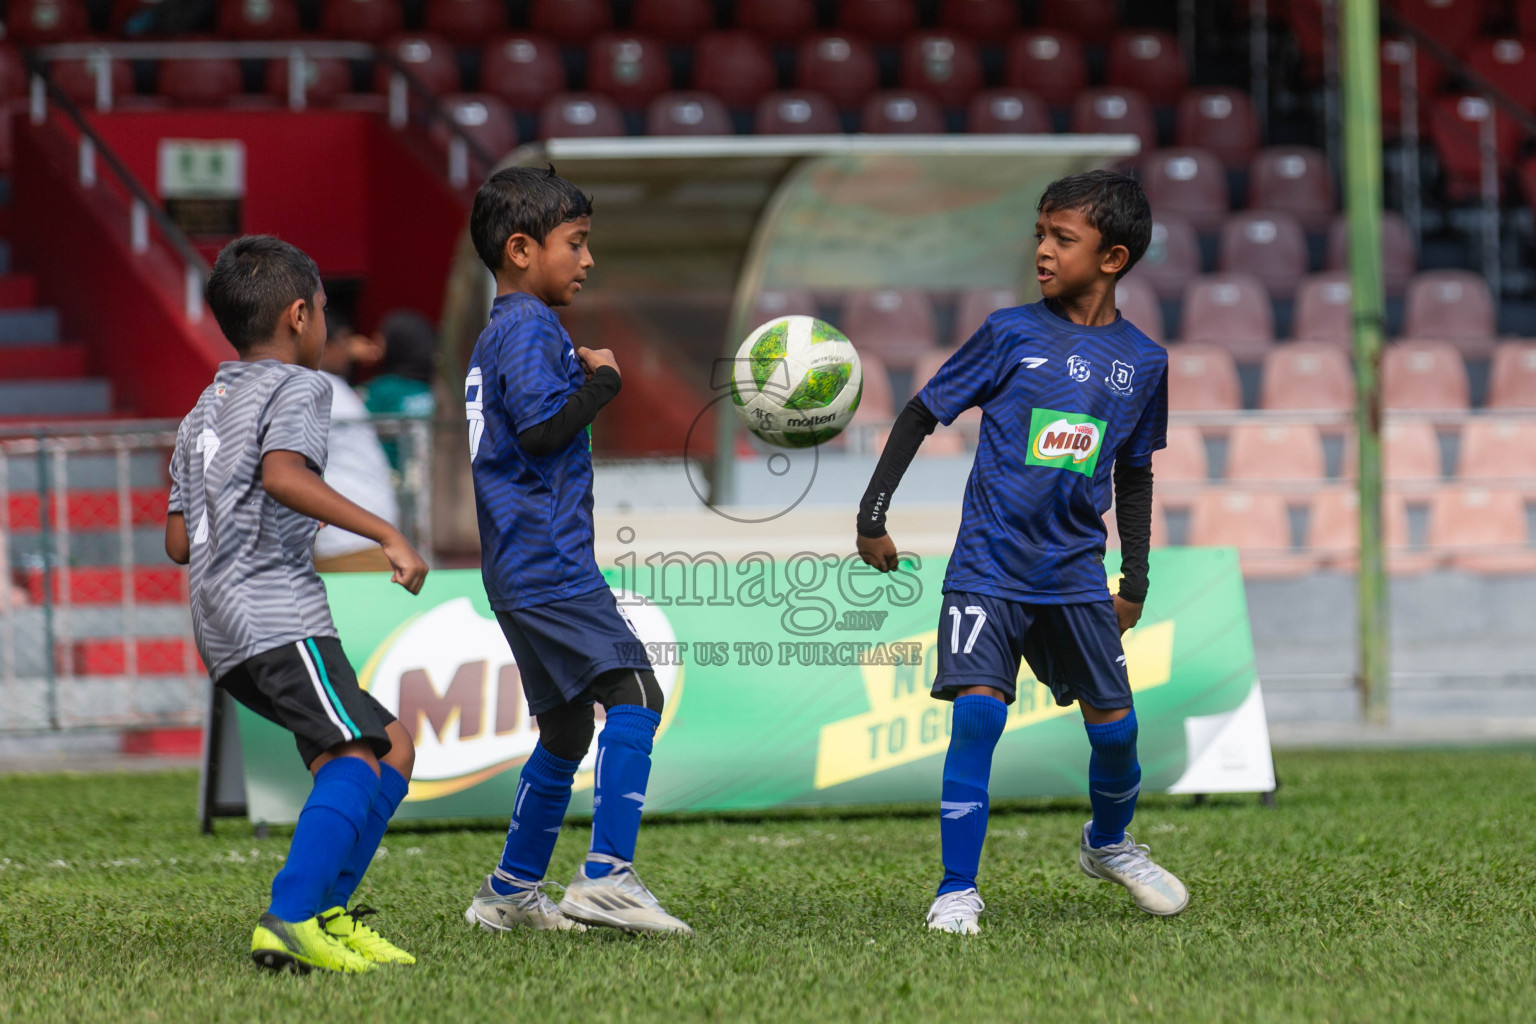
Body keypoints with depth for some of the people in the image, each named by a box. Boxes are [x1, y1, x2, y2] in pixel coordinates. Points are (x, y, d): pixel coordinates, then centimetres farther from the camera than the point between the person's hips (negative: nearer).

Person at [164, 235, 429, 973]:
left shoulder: (205, 409, 27)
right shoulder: (296, 386, 0)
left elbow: (178, 541, 24)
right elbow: (284, 474, -21)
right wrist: (387, 535, -23)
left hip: (222, 633, 9)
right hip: (276, 608, -9)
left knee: (390, 745, 14)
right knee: (356, 755, -18)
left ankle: (328, 914, 4)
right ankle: (290, 919, -35)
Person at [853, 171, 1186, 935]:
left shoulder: (1143, 361, 4)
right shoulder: (1011, 333, -4)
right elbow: (922, 414, 2)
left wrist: (1137, 580, 17)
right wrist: (873, 514, -2)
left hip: (1076, 573, 3)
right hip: (989, 564, -3)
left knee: (1114, 725, 4)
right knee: (978, 710, -16)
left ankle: (1109, 843, 35)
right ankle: (958, 892, -7)